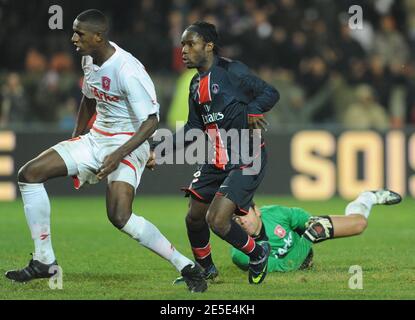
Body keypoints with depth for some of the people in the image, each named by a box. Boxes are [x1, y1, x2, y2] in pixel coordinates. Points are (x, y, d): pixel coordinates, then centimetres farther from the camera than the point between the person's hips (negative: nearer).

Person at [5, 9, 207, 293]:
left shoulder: (127, 70, -24)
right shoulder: (89, 59, 4)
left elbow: (151, 120, -23)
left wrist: (118, 155, -31)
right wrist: (74, 144, 27)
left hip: (128, 143, -9)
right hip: (96, 138, 9)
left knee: (120, 217, -27)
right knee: (30, 174, -1)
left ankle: (187, 267, -15)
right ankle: (44, 261, 5)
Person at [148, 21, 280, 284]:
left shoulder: (231, 71, -12)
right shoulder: (196, 84, 12)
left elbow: (271, 93, -11)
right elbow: (194, 129, 18)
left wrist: (252, 111, -30)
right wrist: (161, 150, 11)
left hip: (246, 161, -8)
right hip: (217, 161, 8)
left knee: (217, 220, -18)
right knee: (194, 218, 13)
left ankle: (258, 255, 8)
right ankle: (205, 268, 39)